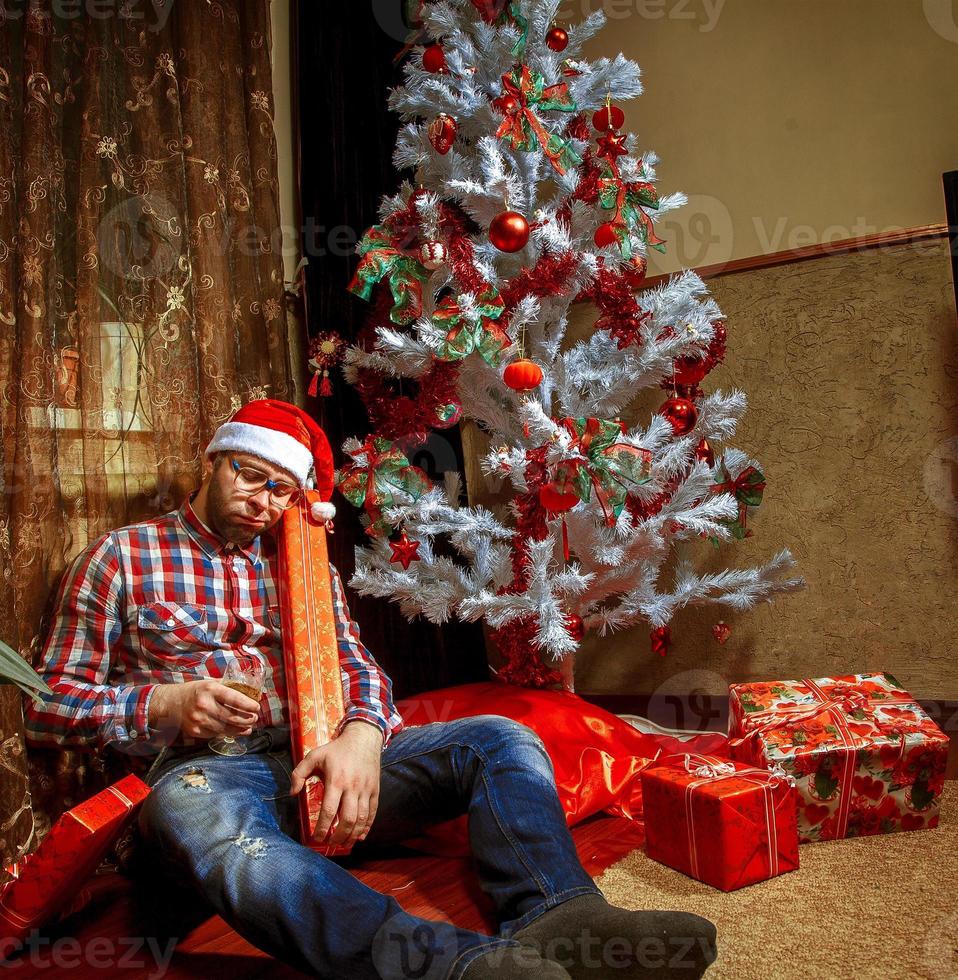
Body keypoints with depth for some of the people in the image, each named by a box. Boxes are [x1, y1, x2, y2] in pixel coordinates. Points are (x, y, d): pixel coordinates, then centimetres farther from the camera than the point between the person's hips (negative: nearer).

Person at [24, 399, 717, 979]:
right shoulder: (122, 557, 11)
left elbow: (355, 663, 9)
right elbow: (49, 709, 7)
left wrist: (361, 735, -15)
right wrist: (165, 705, -12)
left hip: (322, 761, 5)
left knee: (501, 740, -14)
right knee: (196, 815, -41)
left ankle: (559, 918, -41)